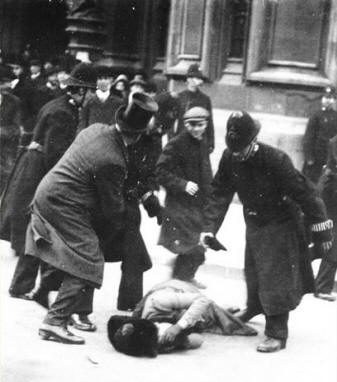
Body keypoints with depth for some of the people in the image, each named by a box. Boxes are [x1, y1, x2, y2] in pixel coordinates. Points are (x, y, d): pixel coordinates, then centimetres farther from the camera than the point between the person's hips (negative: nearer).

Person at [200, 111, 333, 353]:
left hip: (281, 225, -6)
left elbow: (304, 194, -25)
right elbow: (220, 195, -6)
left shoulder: (275, 160, -30)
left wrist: (320, 228, -19)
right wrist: (209, 228, -14)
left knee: (275, 278, -9)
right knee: (253, 272, 22)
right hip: (254, 224, 6)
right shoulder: (230, 158, -13)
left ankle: (277, 333, 0)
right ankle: (254, 308, 50)